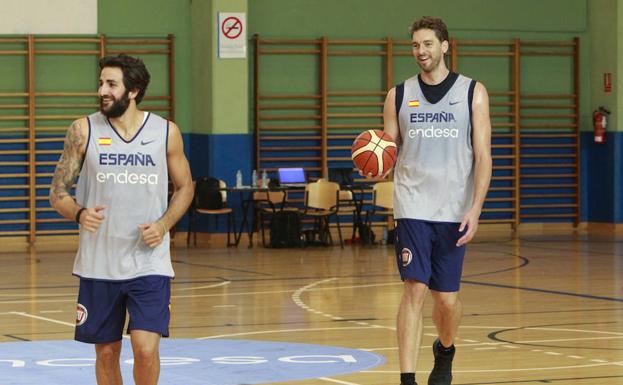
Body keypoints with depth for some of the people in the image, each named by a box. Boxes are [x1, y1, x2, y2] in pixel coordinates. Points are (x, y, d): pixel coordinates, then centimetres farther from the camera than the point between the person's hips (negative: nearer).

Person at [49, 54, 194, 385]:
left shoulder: (166, 132, 0)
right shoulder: (83, 131, -1)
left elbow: (184, 187, 11)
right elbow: (57, 191, 2)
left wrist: (163, 224, -8)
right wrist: (79, 213, -20)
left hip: (149, 263, -1)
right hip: (99, 265, 1)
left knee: (146, 349, -13)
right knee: (106, 352, 9)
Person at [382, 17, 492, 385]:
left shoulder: (473, 93, 2)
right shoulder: (399, 96, 7)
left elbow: (483, 157, -1)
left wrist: (476, 209, -12)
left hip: (454, 212, 0)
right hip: (413, 207, 0)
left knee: (447, 298, 7)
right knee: (415, 289, -12)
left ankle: (445, 352, 38)